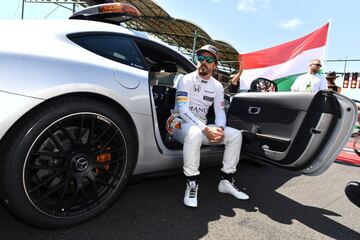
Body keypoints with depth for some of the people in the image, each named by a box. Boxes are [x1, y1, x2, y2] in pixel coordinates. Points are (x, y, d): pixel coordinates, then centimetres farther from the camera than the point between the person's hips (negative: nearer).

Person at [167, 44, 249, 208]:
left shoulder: (217, 86, 9)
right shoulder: (186, 80, -9)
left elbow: (220, 112, 5)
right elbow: (183, 110, -19)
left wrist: (220, 129, -19)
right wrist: (206, 129, -29)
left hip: (202, 126, 6)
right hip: (180, 123, -6)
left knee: (236, 135, -8)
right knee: (195, 134, -40)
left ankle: (226, 180, -1)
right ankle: (191, 185, -28)